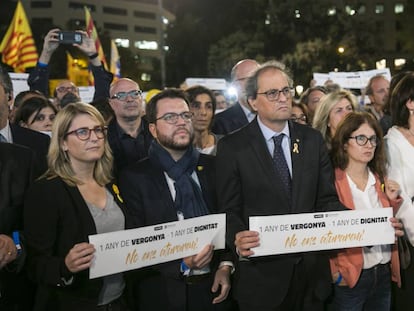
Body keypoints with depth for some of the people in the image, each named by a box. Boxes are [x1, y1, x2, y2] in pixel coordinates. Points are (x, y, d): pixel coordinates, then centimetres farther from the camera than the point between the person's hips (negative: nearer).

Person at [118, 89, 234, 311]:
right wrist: (181, 262, -19)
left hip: (213, 288, 3)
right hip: (164, 293, -3)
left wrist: (225, 265, -5)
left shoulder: (213, 167, 4)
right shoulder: (134, 177, -5)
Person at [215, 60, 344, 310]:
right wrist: (237, 239, -26)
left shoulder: (313, 140, 5)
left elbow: (327, 199, 4)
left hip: (312, 270, 4)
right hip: (262, 273, -3)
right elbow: (230, 209, -6)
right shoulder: (232, 147, -6)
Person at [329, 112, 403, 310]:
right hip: (351, 275, -6)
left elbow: (389, 226, 14)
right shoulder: (332, 182, -11)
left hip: (384, 272, 6)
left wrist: (392, 201, -1)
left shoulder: (381, 181, 8)